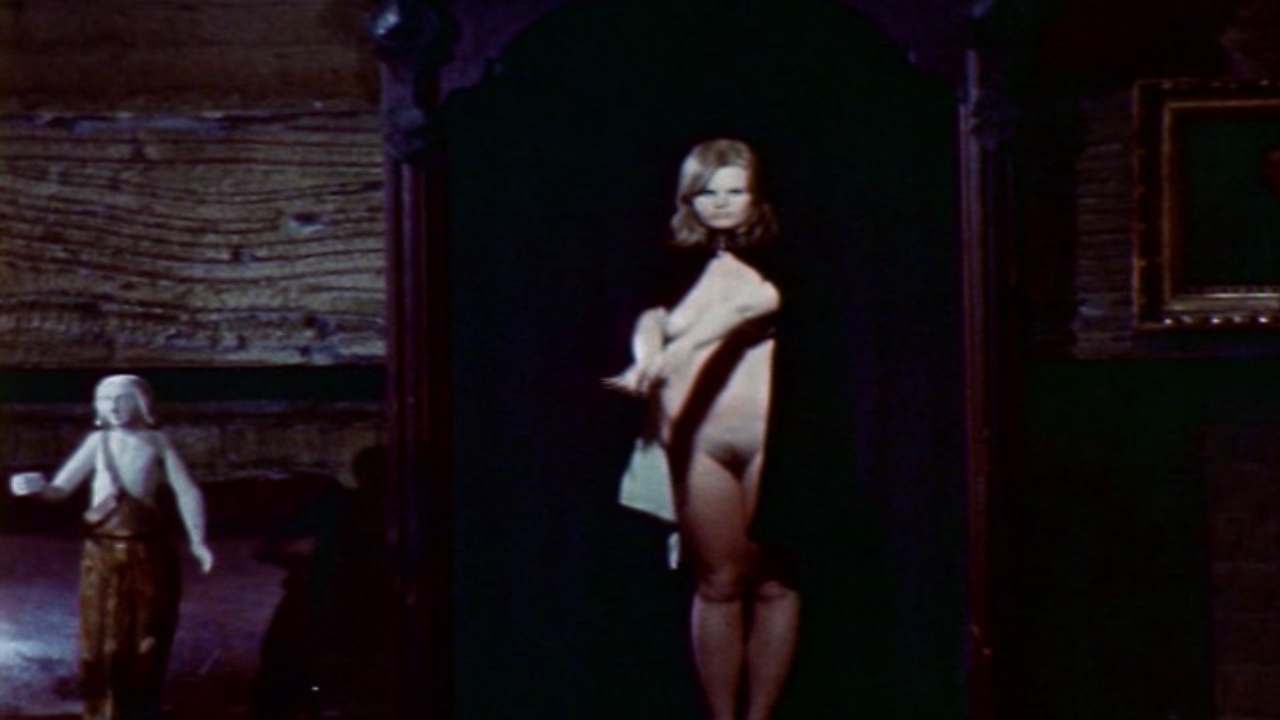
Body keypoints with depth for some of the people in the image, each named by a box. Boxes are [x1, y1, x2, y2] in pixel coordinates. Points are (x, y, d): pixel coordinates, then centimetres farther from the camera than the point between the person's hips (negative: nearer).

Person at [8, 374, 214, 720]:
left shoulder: (156, 442, 0)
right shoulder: (98, 441, 0)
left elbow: (188, 492, -1)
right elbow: (60, 489, -3)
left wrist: (197, 541, -11)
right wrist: (39, 487, -26)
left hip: (149, 552, 0)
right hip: (104, 553, 0)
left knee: (147, 642, 8)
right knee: (103, 641, 2)